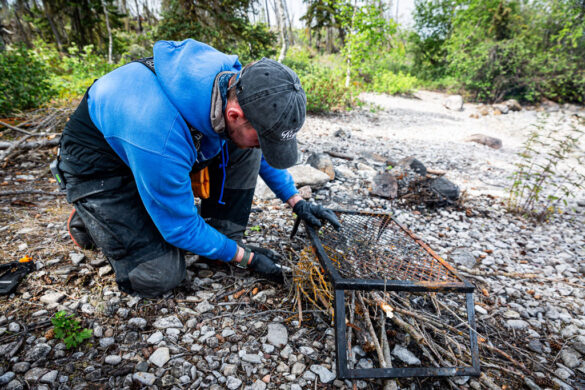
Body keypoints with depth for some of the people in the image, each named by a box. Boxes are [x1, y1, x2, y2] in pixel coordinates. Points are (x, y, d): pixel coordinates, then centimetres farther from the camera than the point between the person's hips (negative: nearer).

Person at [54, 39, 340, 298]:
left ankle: (223, 238, -1)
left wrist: (296, 201, -3)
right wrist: (246, 258, -16)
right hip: (98, 167, -5)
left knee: (243, 150, -15)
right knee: (160, 276, -14)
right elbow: (180, 228, -26)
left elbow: (258, 151, -1)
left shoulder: (237, 83, -21)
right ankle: (87, 221, 12)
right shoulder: (163, 137, -42)